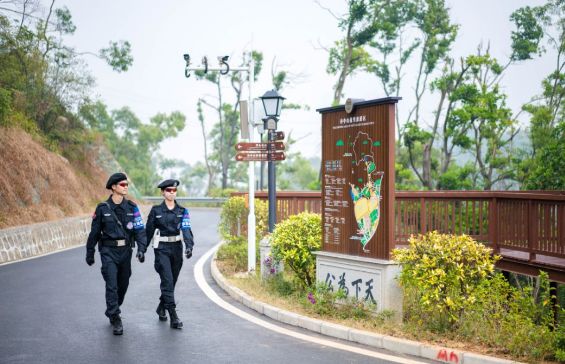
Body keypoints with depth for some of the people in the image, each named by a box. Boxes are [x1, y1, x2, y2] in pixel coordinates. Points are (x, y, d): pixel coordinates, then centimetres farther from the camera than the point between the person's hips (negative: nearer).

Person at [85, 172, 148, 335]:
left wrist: (141, 248, -20)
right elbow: (94, 232, 3)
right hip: (108, 251, -3)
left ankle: (112, 312, 37)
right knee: (112, 285, -11)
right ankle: (115, 320, -6)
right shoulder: (103, 208, -5)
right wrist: (90, 253, 8)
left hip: (126, 251, 3)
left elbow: (140, 229, -6)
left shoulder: (132, 207, 0)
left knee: (123, 284, 14)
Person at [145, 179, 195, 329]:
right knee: (167, 280, -13)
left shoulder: (182, 211, 3)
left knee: (172, 281, 13)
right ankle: (173, 317, -15)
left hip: (177, 249, 3)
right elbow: (149, 231, 4)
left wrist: (189, 246, -26)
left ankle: (161, 308, 37)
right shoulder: (156, 210, -1)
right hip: (162, 249, -3)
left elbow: (186, 229, -10)